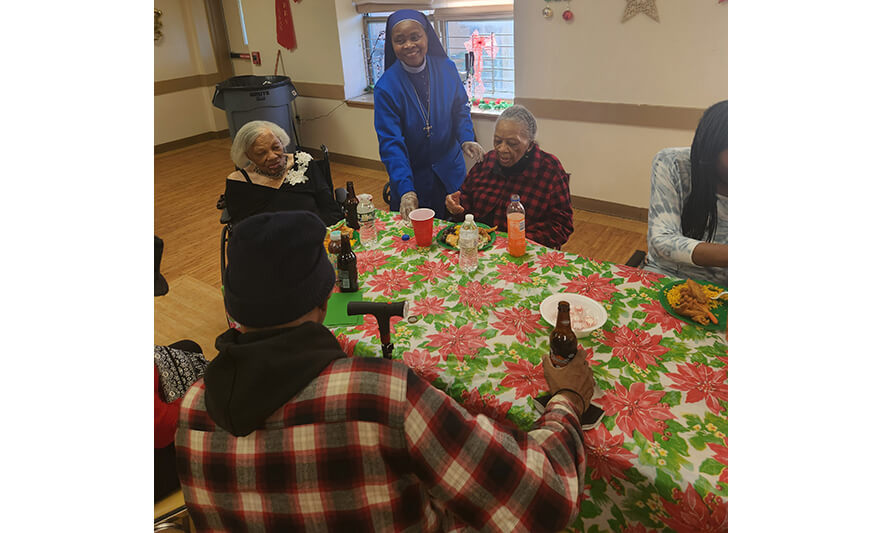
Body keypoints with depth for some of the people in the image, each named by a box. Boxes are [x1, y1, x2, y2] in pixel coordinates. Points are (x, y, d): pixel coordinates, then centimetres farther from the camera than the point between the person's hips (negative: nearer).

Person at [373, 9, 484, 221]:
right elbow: (391, 144, -21)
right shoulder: (386, 88, -17)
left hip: (450, 174, 3)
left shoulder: (447, 68, -7)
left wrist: (466, 138, -13)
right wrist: (406, 190, -33)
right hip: (411, 178, -3)